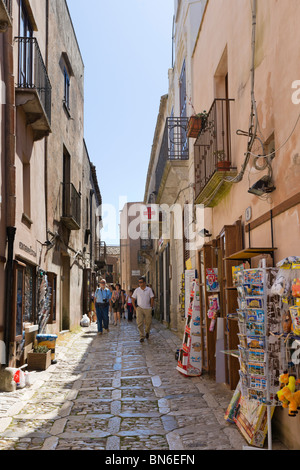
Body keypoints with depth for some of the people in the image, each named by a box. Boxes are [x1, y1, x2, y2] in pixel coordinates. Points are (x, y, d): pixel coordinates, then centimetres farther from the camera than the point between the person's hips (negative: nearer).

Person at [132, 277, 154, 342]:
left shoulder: (149, 290, 0)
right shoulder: (137, 290, 2)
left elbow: (152, 298, 3)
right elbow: (133, 299, 9)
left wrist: (151, 307, -1)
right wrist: (135, 307, 2)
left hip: (147, 309, 0)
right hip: (139, 308, 0)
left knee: (148, 322, 5)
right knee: (140, 323, -8)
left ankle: (147, 332, 34)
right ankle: (142, 337, -3)